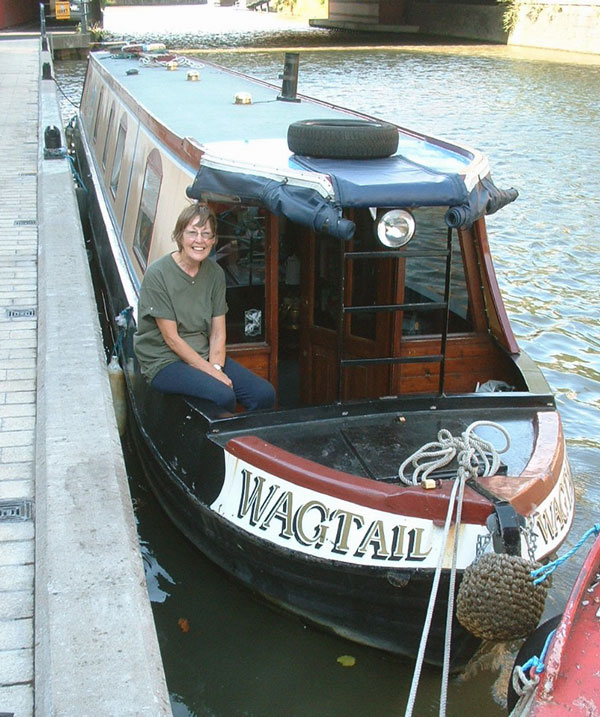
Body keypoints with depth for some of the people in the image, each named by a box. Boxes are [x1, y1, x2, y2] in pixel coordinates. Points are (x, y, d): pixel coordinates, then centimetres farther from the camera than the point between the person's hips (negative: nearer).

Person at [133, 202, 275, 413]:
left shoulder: (215, 273, 4)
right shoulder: (157, 274, -13)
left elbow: (218, 332, 5)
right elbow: (171, 338, -14)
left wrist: (216, 366, -14)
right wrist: (211, 372, -17)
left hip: (204, 356, 6)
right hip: (164, 361, -6)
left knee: (265, 394, -13)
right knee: (223, 397, -29)